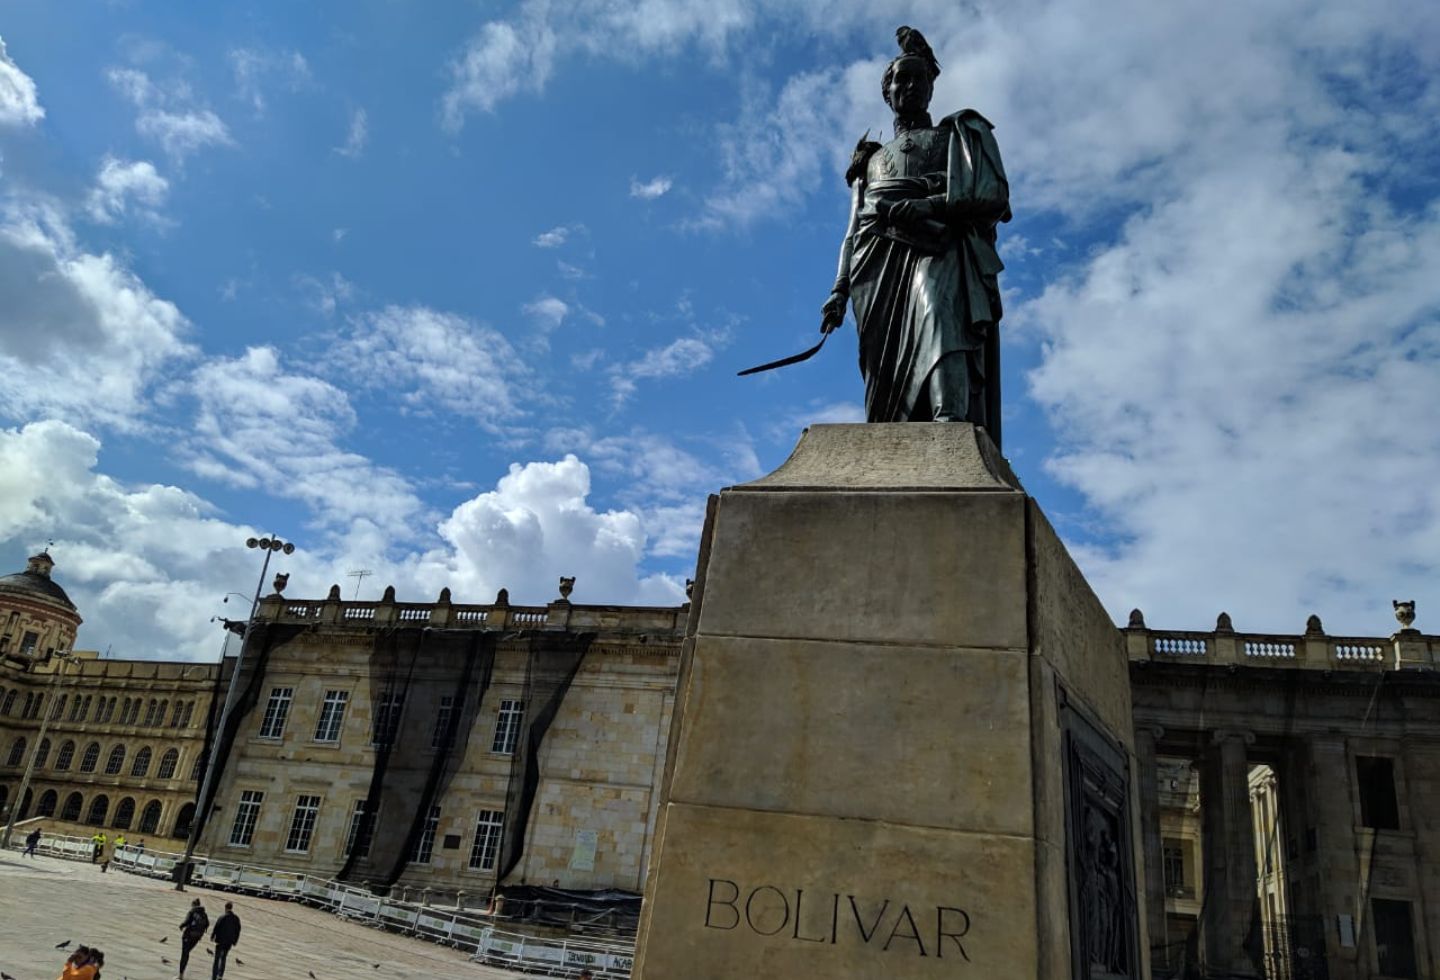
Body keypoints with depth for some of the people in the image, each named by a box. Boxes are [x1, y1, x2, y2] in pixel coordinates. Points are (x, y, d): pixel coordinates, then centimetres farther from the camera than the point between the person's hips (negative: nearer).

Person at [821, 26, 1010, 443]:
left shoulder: (959, 134, 26)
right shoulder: (872, 159, 36)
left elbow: (995, 196, 8)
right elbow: (854, 232, 26)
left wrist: (928, 207, -7)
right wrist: (840, 290, 9)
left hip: (939, 247, -3)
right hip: (881, 259, 4)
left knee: (941, 317, -35)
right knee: (885, 370, -14)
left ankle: (953, 427, -56)